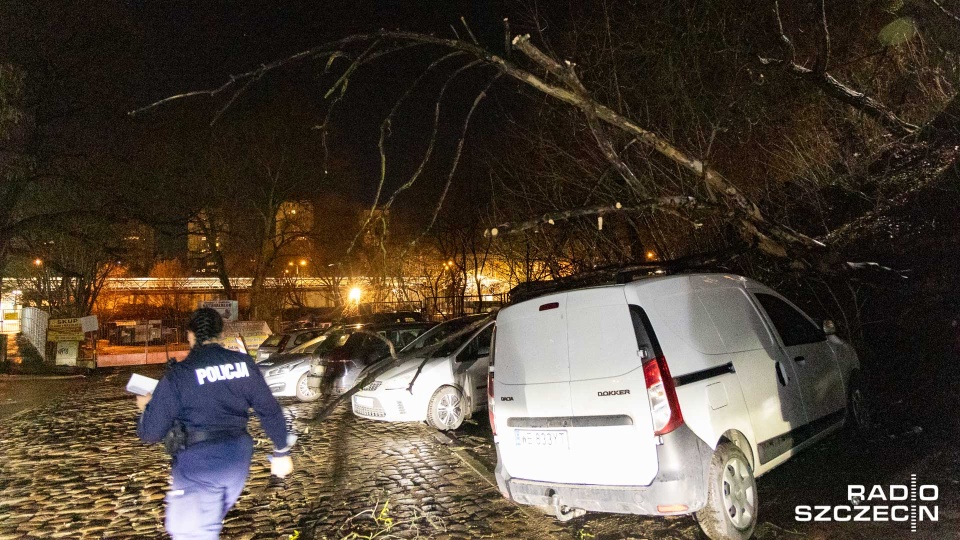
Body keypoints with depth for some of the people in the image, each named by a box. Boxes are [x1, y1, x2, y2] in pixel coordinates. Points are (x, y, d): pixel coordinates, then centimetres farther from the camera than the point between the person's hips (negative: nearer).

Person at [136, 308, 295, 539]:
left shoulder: (178, 374, -10)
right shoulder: (243, 363, 0)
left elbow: (150, 432, -7)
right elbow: (270, 410, 3)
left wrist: (146, 407, 15)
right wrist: (281, 452, 13)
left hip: (199, 462, -5)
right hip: (238, 456, 5)